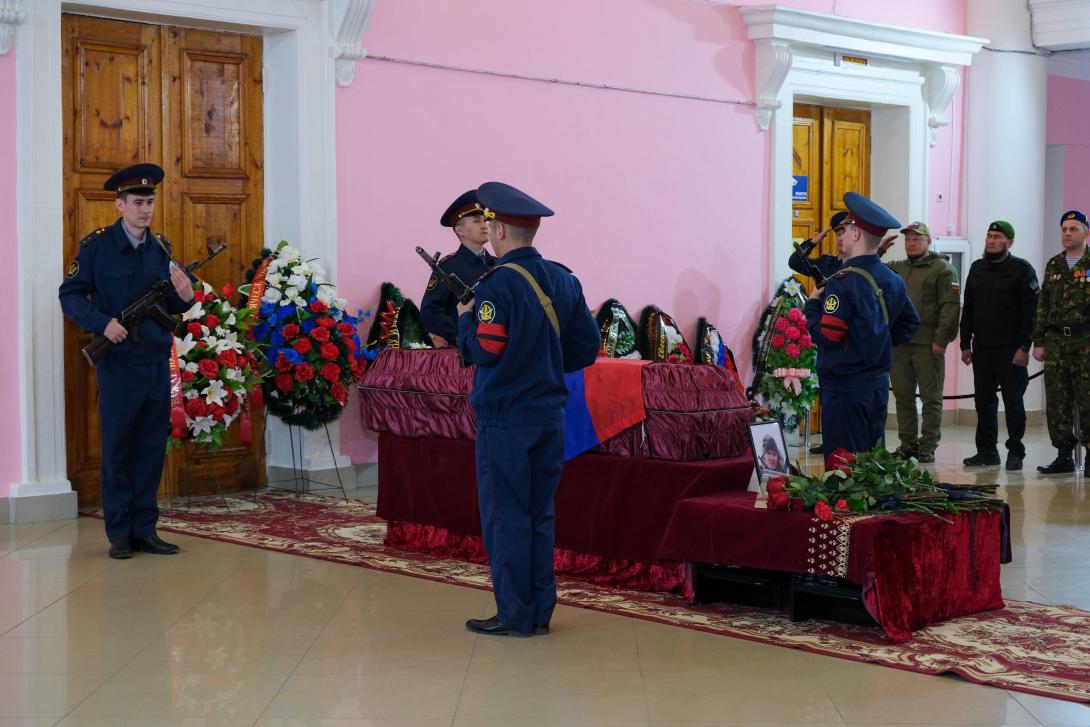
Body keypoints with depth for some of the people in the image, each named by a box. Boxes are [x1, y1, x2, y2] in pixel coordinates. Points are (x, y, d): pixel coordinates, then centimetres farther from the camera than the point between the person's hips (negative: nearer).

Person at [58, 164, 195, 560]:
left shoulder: (161, 247, 10)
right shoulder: (96, 245, -4)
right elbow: (70, 296, -4)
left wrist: (184, 297, -8)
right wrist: (103, 323, -19)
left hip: (157, 363, 5)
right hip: (118, 363, -5)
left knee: (151, 448, 7)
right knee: (117, 448, 1)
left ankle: (144, 529, 15)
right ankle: (120, 534, 9)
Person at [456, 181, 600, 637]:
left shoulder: (497, 283, -15)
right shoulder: (564, 280, 6)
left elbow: (483, 350, -20)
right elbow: (587, 347, 7)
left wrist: (466, 316, -2)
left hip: (504, 419, -7)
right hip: (549, 415, 7)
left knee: (505, 517, 1)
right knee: (540, 515, 14)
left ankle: (514, 616, 5)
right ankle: (540, 612, 19)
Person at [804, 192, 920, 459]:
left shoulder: (843, 281, -17)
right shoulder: (892, 280, 8)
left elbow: (826, 335, -20)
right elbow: (910, 324, 18)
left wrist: (813, 304, -5)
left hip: (845, 387, -8)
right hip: (879, 383, 8)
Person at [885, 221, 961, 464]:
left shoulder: (942, 269, -1)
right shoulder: (895, 269, 18)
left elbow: (951, 306, -9)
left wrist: (941, 339, -16)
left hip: (928, 345, -6)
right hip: (898, 344, 6)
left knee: (931, 398, 1)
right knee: (903, 396, 9)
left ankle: (928, 448, 4)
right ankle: (908, 444, 17)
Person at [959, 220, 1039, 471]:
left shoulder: (1022, 269, -4)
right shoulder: (977, 269, 14)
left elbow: (1031, 312, -9)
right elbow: (968, 309, 17)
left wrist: (1024, 347, -15)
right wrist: (965, 344, 10)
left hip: (1010, 349, -5)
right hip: (981, 347, 5)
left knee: (1013, 401, -1)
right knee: (984, 401, 7)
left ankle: (1015, 452, 5)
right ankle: (987, 450, 15)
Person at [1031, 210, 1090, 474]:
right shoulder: (1053, 266, 14)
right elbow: (1042, 306, 15)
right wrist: (1038, 341, 9)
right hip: (1055, 341, 5)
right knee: (1057, 402, 5)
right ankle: (1064, 455, 12)